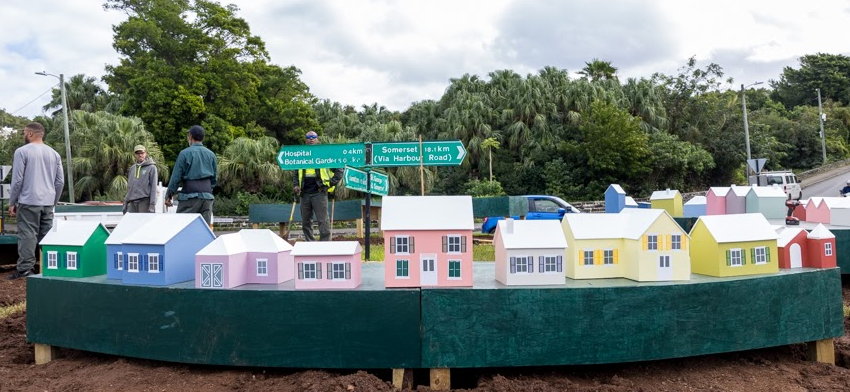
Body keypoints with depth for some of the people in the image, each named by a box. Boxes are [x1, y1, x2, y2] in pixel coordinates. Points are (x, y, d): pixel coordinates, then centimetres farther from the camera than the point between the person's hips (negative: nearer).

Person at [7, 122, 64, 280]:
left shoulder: (22, 151, -5)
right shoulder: (54, 153, 10)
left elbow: (17, 180, -8)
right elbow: (60, 182, 10)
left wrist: (12, 202, 1)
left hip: (29, 202, -5)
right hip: (48, 203, 5)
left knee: (27, 235, -4)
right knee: (47, 236, 9)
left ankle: (25, 269, -5)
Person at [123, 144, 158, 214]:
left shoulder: (151, 168, -1)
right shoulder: (132, 168, 16)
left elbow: (153, 187, -6)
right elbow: (129, 187, 20)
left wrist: (152, 204, -13)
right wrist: (125, 203, 14)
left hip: (145, 202, -5)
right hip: (132, 203, 5)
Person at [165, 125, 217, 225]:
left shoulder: (185, 153, -4)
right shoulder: (211, 155, 9)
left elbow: (176, 177, -4)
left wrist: (168, 195, 4)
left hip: (189, 195, -4)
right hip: (207, 197, 4)